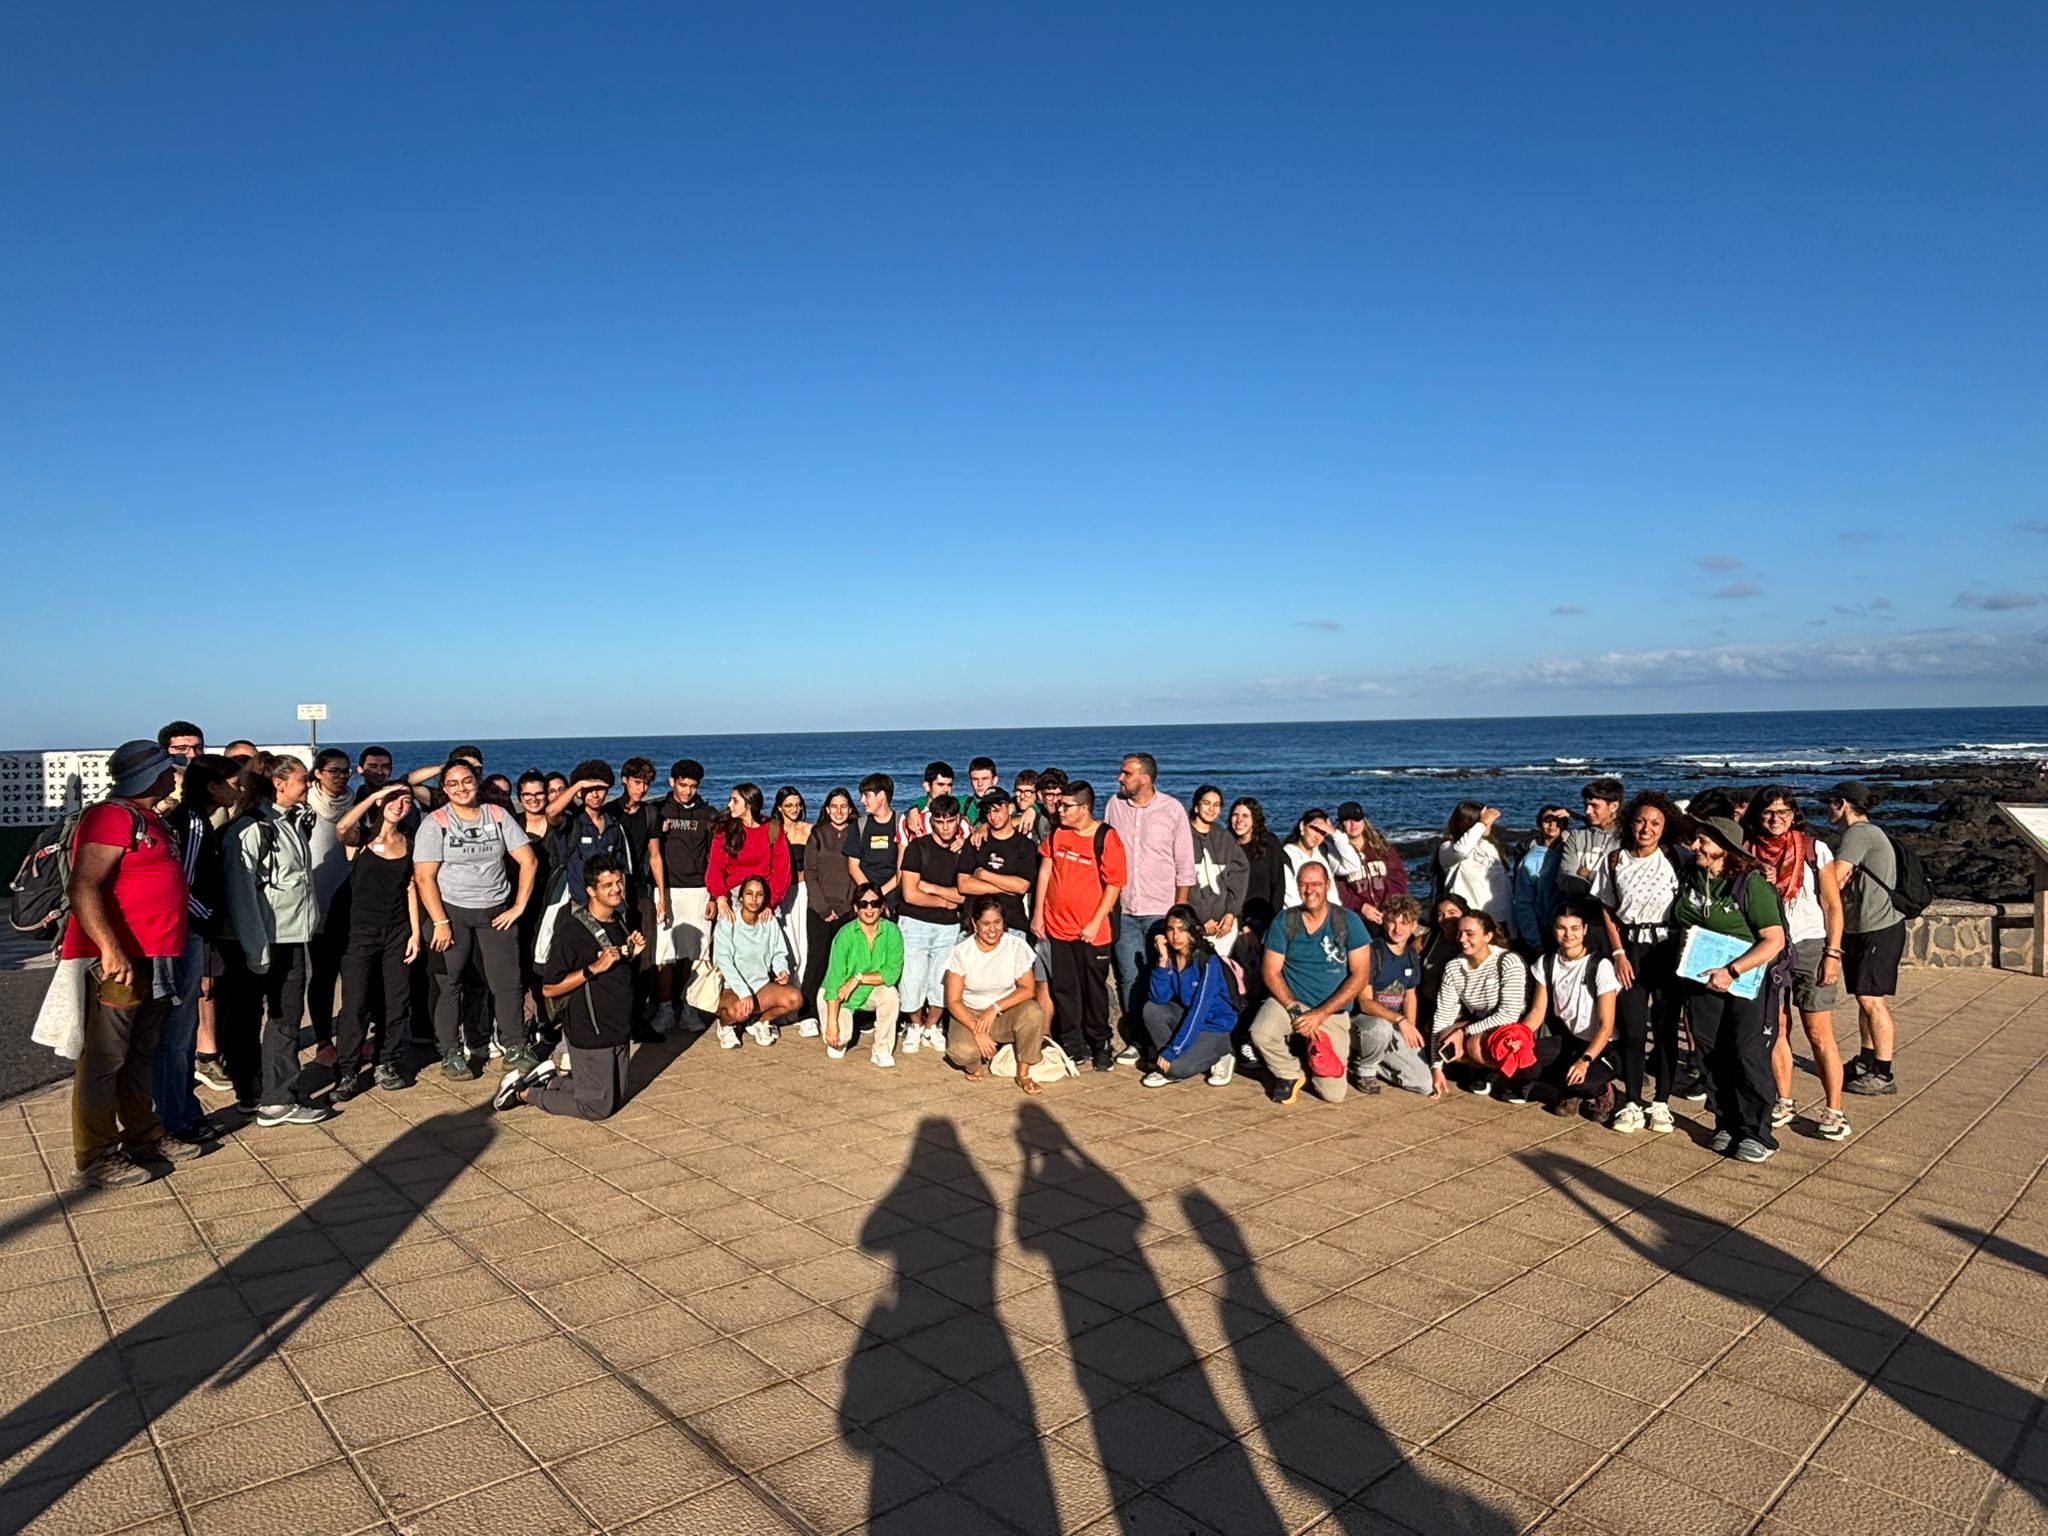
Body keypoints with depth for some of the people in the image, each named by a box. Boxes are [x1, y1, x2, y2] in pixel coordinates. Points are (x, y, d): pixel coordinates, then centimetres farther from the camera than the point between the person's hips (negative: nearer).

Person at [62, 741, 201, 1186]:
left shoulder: (150, 819, 17)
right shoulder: (111, 817, -13)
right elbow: (83, 889, -23)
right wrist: (109, 948, -29)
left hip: (154, 961, 10)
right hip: (117, 961, -10)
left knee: (140, 1057, 19)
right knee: (104, 1061, 0)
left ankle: (143, 1136, 31)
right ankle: (96, 1158, 8)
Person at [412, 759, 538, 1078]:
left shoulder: (498, 816, 4)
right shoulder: (435, 822, -4)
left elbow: (527, 860, 4)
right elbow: (424, 877, -9)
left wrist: (519, 906, -1)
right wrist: (440, 922, -14)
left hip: (496, 911, 2)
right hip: (451, 911, -2)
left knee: (507, 982, 2)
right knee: (449, 983, 3)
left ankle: (515, 1047, 13)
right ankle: (451, 1054, 15)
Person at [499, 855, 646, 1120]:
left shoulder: (619, 921, 5)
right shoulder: (572, 932, -20)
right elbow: (549, 989, -19)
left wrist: (632, 953, 0)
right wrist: (594, 968, -26)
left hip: (620, 1027, 8)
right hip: (589, 1031, -8)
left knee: (615, 1098, 16)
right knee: (598, 1107, 1)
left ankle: (547, 1078, 29)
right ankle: (524, 1091, 17)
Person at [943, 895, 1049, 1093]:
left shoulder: (1016, 947, -11)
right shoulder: (961, 952, -14)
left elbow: (1028, 989, -11)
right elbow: (953, 1001, -13)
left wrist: (995, 1008, -24)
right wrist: (977, 1030, -26)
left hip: (1006, 1012, 1)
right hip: (969, 1014, -1)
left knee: (1034, 1013, -32)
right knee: (962, 1050, -33)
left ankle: (1023, 1073, -11)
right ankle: (975, 1065, 7)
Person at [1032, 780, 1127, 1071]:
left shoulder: (1106, 838, -12)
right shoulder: (1057, 833, 4)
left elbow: (1114, 885, -11)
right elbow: (1045, 872, 10)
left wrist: (1095, 923, -13)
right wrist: (1037, 914, 7)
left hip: (1091, 931, -5)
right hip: (1056, 926, 5)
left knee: (1094, 990, 7)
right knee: (1063, 989, 11)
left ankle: (1100, 1044, 21)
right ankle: (1072, 1043, 23)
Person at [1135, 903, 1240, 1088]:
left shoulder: (1208, 962, -23)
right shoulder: (1170, 957, -5)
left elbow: (1199, 1010, -26)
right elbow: (1158, 998, -14)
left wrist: (1172, 1050, -28)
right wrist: (1163, 960, -24)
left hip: (1215, 1025, -6)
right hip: (1186, 1016, 6)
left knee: (1177, 1068, -26)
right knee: (1150, 1010, -21)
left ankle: (1219, 1055, 2)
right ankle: (1165, 1065, -4)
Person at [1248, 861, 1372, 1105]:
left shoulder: (1348, 922, -5)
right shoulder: (1284, 922, -2)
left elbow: (1360, 974, -8)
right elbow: (1271, 972, -2)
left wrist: (1320, 1014, -16)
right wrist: (1294, 1010, -19)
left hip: (1332, 1012, 0)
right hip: (1289, 1001, 1)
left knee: (1334, 1093, -11)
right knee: (1261, 1033, -33)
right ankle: (1290, 1074, 1)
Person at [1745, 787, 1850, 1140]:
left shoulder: (1814, 849, -2)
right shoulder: (1749, 853, 4)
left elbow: (1832, 905, -2)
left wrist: (1833, 953, -8)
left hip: (1809, 947, -2)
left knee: (1819, 1034, -3)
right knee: (1776, 1029, 7)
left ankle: (1834, 1111, 4)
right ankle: (1784, 1103, 19)